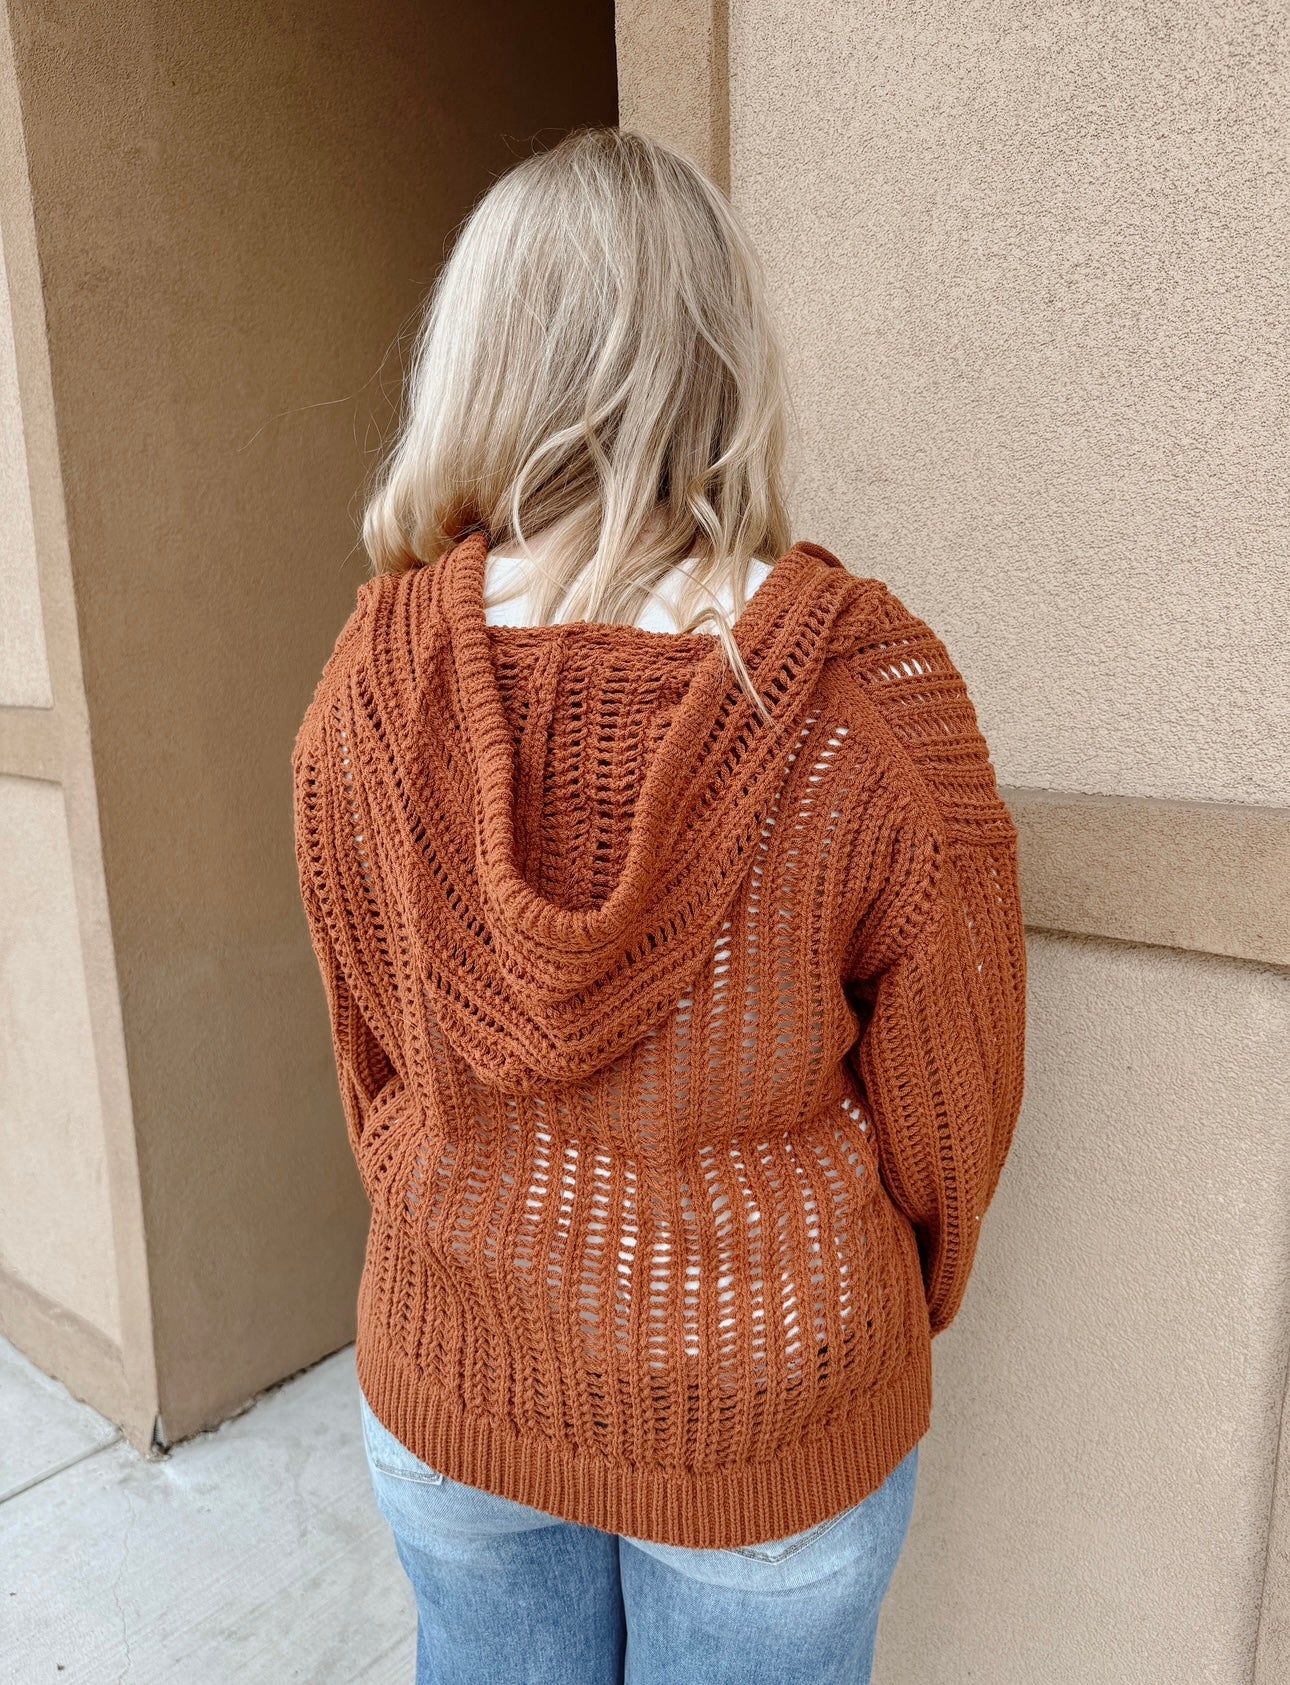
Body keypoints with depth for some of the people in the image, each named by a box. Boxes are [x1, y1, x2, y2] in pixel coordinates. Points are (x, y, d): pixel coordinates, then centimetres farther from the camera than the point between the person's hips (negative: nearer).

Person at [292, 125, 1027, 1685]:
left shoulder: (367, 685, -15)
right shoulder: (874, 694, -24)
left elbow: (373, 1047, -2)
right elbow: (949, 1102, -11)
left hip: (449, 1377, 3)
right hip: (765, 1404, -2)